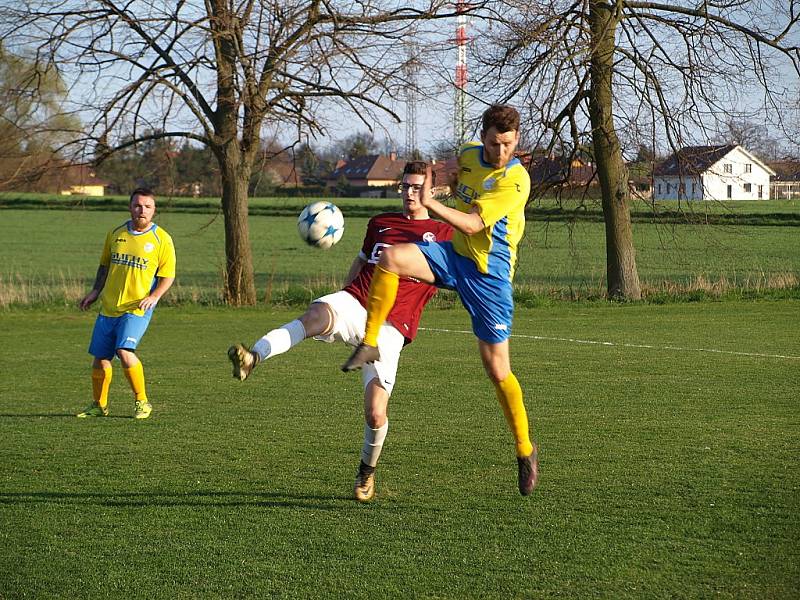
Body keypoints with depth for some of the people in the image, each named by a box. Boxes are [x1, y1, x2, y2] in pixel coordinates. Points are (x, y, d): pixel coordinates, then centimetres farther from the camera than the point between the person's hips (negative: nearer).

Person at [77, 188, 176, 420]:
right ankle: (99, 405, 26)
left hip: (137, 308, -5)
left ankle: (142, 402, -7)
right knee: (100, 358, 6)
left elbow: (168, 274, -1)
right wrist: (95, 292, 9)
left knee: (125, 352, -23)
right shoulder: (115, 234, 8)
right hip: (108, 307, 5)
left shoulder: (161, 239, -4)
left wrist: (154, 296, -17)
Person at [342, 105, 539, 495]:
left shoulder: (516, 180, -17)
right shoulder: (468, 155, 3)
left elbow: (473, 225, -25)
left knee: (497, 370, -3)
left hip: (489, 274, -5)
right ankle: (370, 343, -15)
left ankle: (525, 451, 14)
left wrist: (431, 204, -35)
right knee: (391, 257, -25)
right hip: (453, 255, 5)